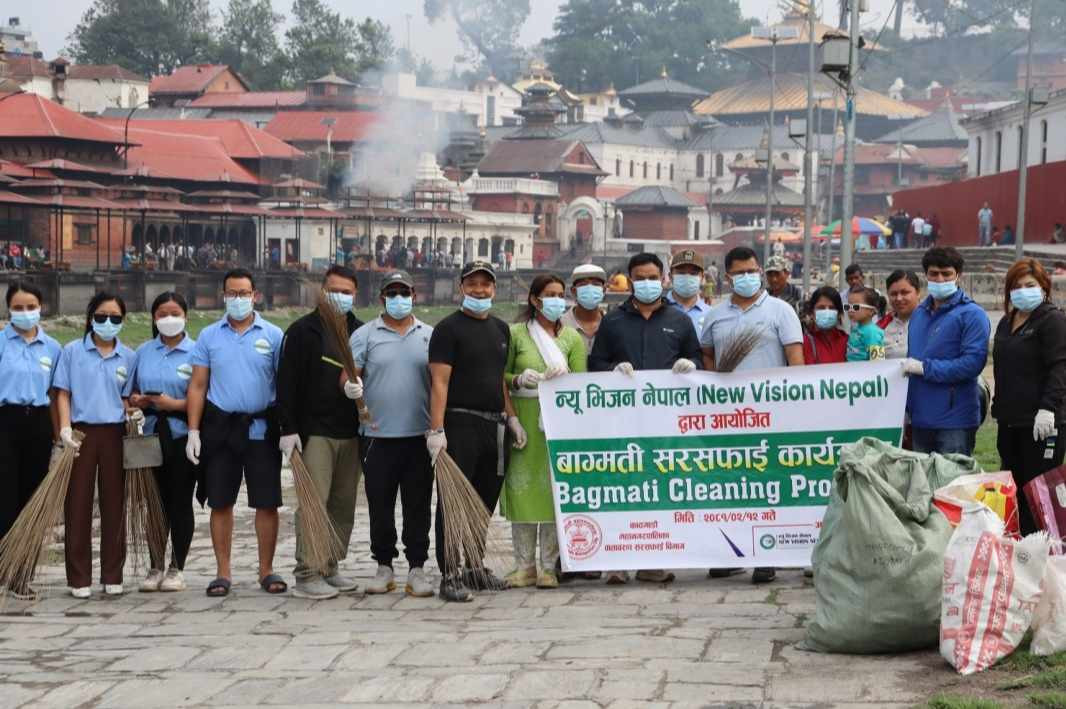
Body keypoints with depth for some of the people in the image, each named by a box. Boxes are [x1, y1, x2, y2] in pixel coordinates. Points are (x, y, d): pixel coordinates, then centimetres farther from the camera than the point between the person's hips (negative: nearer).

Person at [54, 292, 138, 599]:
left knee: (114, 504, 3)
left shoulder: (129, 357, 9)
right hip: (82, 433, -2)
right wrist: (65, 428, -10)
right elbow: (63, 393, 2)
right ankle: (79, 578, 5)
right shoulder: (72, 351, 3)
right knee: (78, 504, -1)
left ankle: (112, 576, 11)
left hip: (114, 434, 2)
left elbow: (127, 397, 14)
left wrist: (133, 412, -8)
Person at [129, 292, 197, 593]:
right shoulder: (143, 352, 11)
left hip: (183, 436, -3)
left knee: (180, 502, 0)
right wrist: (136, 400, -5)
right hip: (153, 435, 4)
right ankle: (155, 568, 13)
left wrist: (176, 404, -17)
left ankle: (177, 569, 9)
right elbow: (132, 392, 17)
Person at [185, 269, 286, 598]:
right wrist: (193, 431, -2)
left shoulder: (273, 335, 3)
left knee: (267, 503, 1)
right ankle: (223, 572, 12)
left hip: (261, 428, -1)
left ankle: (266, 571, 11)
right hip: (220, 427, 1)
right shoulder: (209, 336, 6)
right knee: (220, 503, 4)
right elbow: (198, 386, 6)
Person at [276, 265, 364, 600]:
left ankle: (330, 568, 16)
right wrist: (288, 429, -12)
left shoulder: (361, 332, 13)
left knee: (344, 505, 7)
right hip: (313, 431, -5)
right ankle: (307, 575, -9)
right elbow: (287, 383, -4)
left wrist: (360, 388, -8)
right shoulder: (302, 331, 0)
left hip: (350, 433, 5)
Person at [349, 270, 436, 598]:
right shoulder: (364, 335, 5)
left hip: (419, 435, 1)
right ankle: (384, 567, 15)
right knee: (380, 505, 5)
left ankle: (417, 568, 8)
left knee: (418, 506, 2)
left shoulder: (429, 335, 11)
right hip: (378, 435, -1)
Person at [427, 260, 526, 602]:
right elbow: (439, 382, -12)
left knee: (485, 501, 13)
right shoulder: (449, 328, -5)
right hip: (459, 424, -7)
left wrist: (511, 418, 15)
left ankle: (474, 567, 24)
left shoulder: (501, 329, 17)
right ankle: (449, 575, -5)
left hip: (493, 426, 7)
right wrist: (436, 430, -19)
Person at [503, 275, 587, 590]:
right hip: (524, 419, -1)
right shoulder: (516, 333, 6)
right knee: (522, 488, -2)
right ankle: (524, 565, 5)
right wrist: (519, 379, -12)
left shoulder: (572, 337, 12)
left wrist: (564, 375, -14)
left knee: (555, 490, -3)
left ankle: (548, 566, 3)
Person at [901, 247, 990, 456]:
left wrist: (925, 368, -17)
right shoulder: (918, 314, 15)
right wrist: (907, 408, 14)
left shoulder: (972, 314, -7)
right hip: (920, 419, 7)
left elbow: (974, 362, -19)